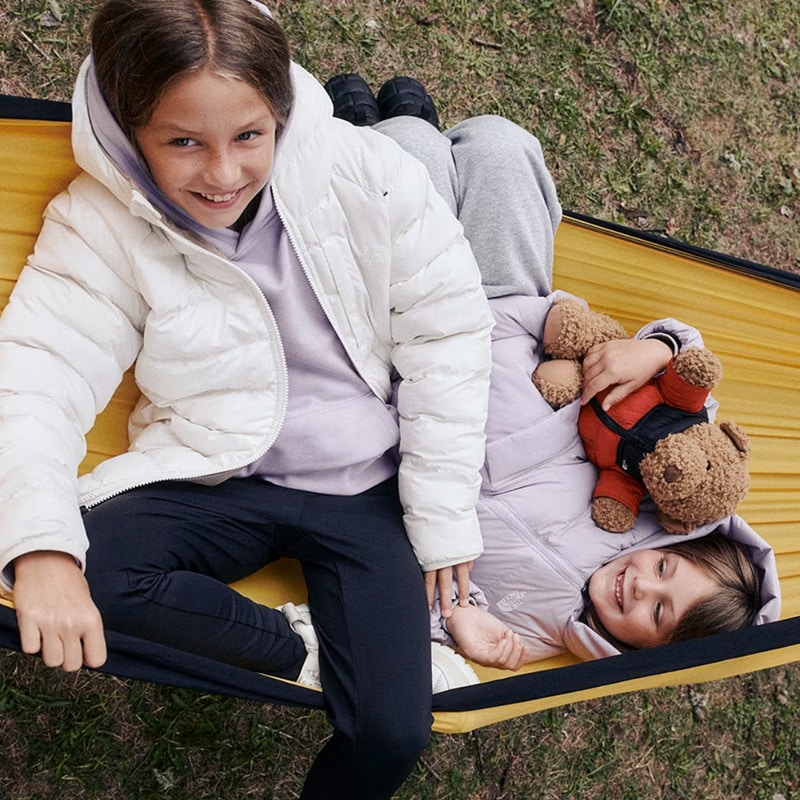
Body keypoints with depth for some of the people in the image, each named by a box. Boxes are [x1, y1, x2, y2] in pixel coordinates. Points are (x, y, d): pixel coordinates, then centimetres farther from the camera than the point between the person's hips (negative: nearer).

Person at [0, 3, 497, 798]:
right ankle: (300, 648, -9)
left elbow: (448, 332, -5)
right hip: (216, 479, 1)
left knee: (392, 733, -13)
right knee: (83, 576, -29)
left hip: (365, 487, 0)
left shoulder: (365, 172, -11)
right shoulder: (102, 223, -10)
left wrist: (443, 518, -4)